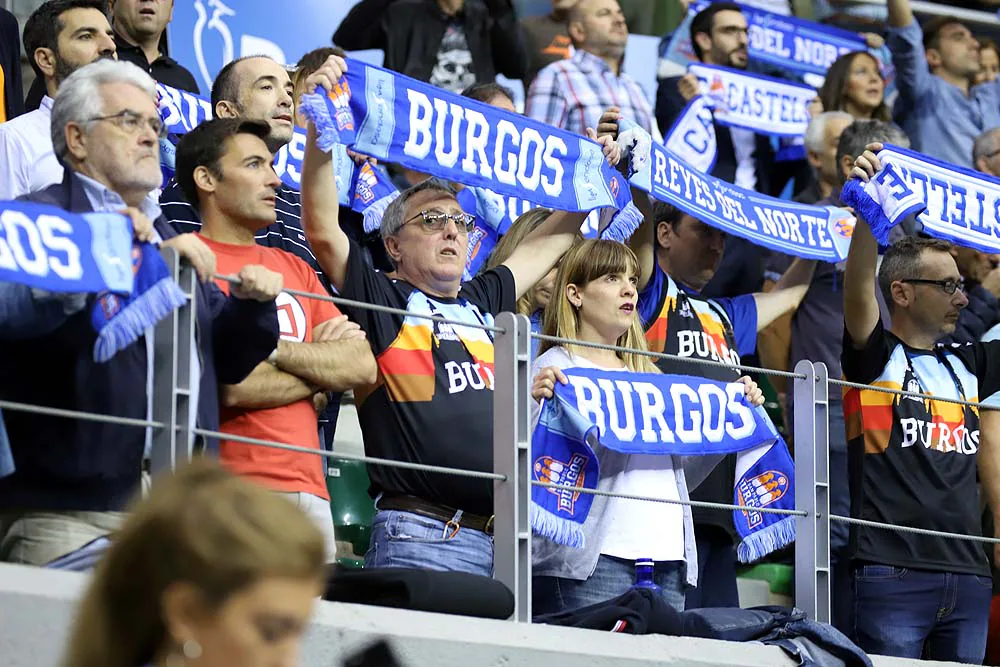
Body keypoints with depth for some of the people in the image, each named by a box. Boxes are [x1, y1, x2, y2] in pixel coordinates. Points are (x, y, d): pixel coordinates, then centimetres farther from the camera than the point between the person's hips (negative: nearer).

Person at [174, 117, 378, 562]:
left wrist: (272, 347, -6)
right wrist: (323, 366, 3)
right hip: (232, 495, -7)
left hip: (310, 490, 7)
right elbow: (231, 388, -14)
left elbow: (363, 367, 9)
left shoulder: (294, 268, 20)